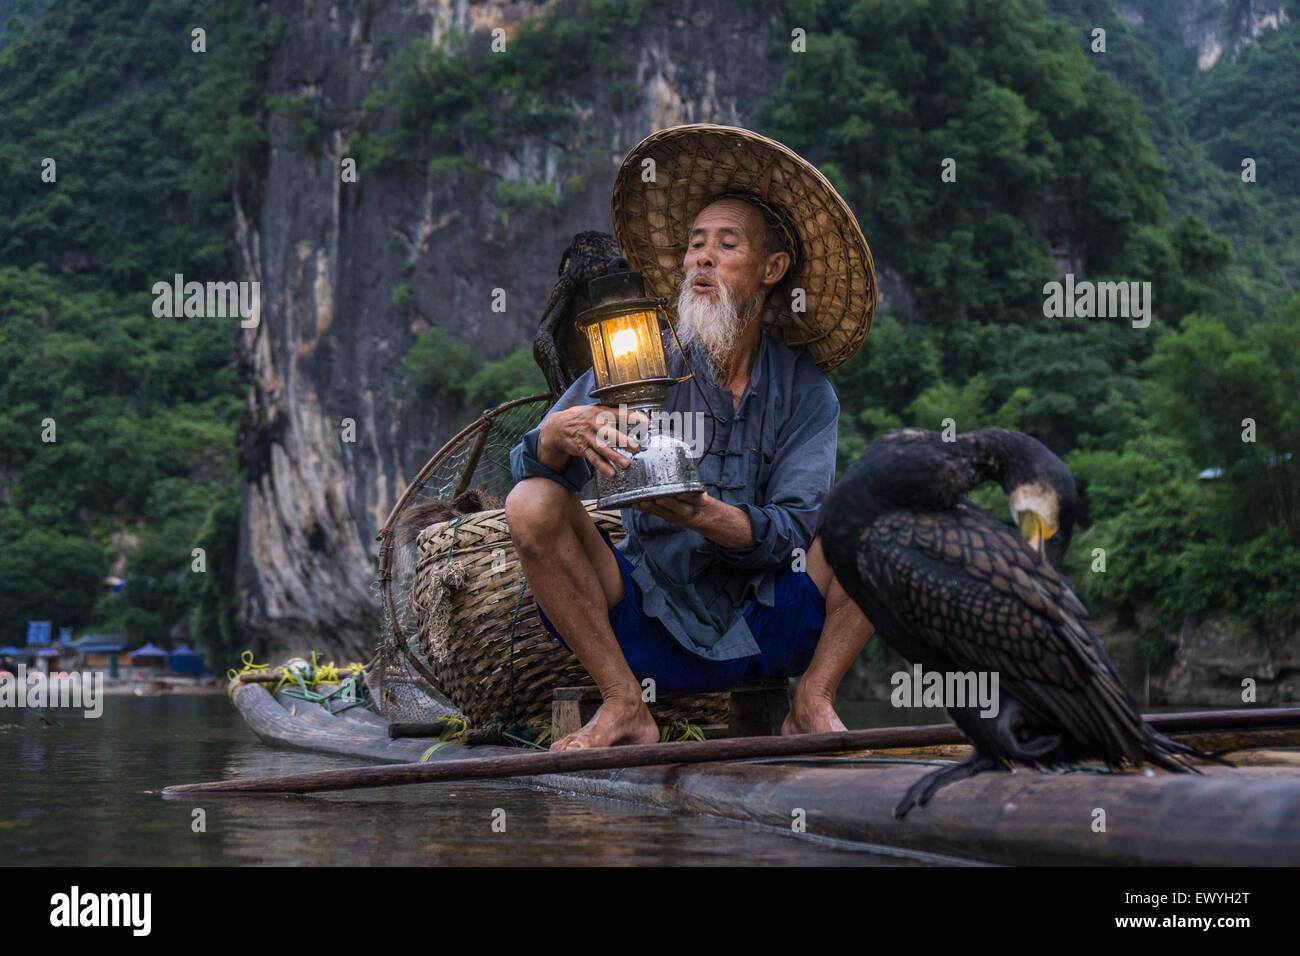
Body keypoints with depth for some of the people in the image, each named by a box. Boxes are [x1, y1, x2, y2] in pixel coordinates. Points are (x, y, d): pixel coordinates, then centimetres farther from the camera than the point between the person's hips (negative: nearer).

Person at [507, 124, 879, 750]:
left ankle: (812, 705, -11)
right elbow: (527, 464, -10)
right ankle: (624, 705, -14)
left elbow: (794, 532, -10)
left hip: (767, 637, 0)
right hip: (652, 629, 0)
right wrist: (561, 432, -35)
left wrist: (699, 512, -30)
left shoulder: (806, 392, 1)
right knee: (533, 504, -20)